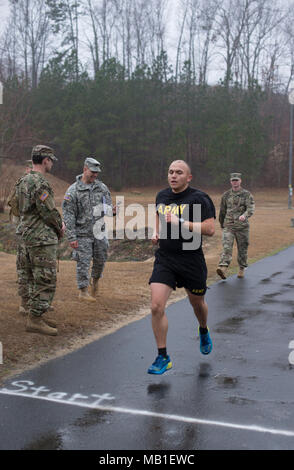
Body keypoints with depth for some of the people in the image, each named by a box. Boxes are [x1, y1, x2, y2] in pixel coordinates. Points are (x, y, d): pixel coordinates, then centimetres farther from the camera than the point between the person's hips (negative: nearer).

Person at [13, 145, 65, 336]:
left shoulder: (24, 181, 13)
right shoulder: (40, 183, -18)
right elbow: (49, 212, -18)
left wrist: (58, 223, 11)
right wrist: (60, 228, 2)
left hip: (27, 235, 10)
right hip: (42, 239, -10)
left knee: (28, 278, 14)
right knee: (45, 280, -5)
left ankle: (36, 314, 23)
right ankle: (35, 320, -3)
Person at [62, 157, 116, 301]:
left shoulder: (101, 187, 4)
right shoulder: (73, 191, -9)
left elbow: (108, 205, 9)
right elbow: (68, 215, -10)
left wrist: (112, 210, -17)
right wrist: (71, 237, -14)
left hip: (99, 231, 4)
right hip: (82, 233, -4)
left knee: (100, 260, 14)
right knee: (83, 262, -1)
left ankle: (95, 280, 40)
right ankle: (83, 291, 12)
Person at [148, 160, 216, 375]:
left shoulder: (199, 198, -9)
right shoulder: (162, 196, 9)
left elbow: (210, 229, -16)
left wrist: (181, 222, -23)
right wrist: (156, 232, 7)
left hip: (191, 260, -3)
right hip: (164, 260, 3)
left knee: (197, 303, 17)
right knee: (156, 306, -10)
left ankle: (204, 331, 53)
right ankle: (163, 358, 3)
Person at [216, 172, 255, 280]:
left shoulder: (247, 194, -1)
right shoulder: (226, 195, 8)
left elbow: (251, 209, -15)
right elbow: (222, 211, 18)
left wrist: (244, 215, -35)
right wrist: (222, 225, 23)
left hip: (242, 226, -1)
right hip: (228, 226, 1)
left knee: (242, 249, 9)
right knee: (227, 247, -14)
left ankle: (242, 269, 26)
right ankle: (223, 268, -25)